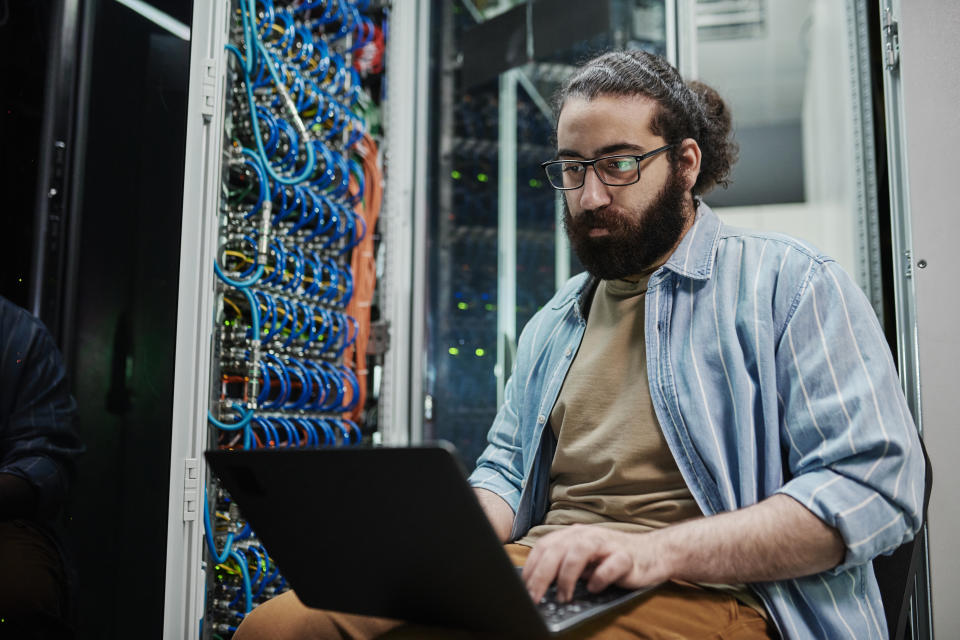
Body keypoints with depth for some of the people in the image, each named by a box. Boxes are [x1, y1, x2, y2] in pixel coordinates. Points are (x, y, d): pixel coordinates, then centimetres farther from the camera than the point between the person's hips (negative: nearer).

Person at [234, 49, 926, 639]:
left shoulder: (790, 283, 1)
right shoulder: (553, 323, 22)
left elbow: (876, 481, -9)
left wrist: (655, 550, -21)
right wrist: (453, 542, -1)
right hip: (533, 577, 6)